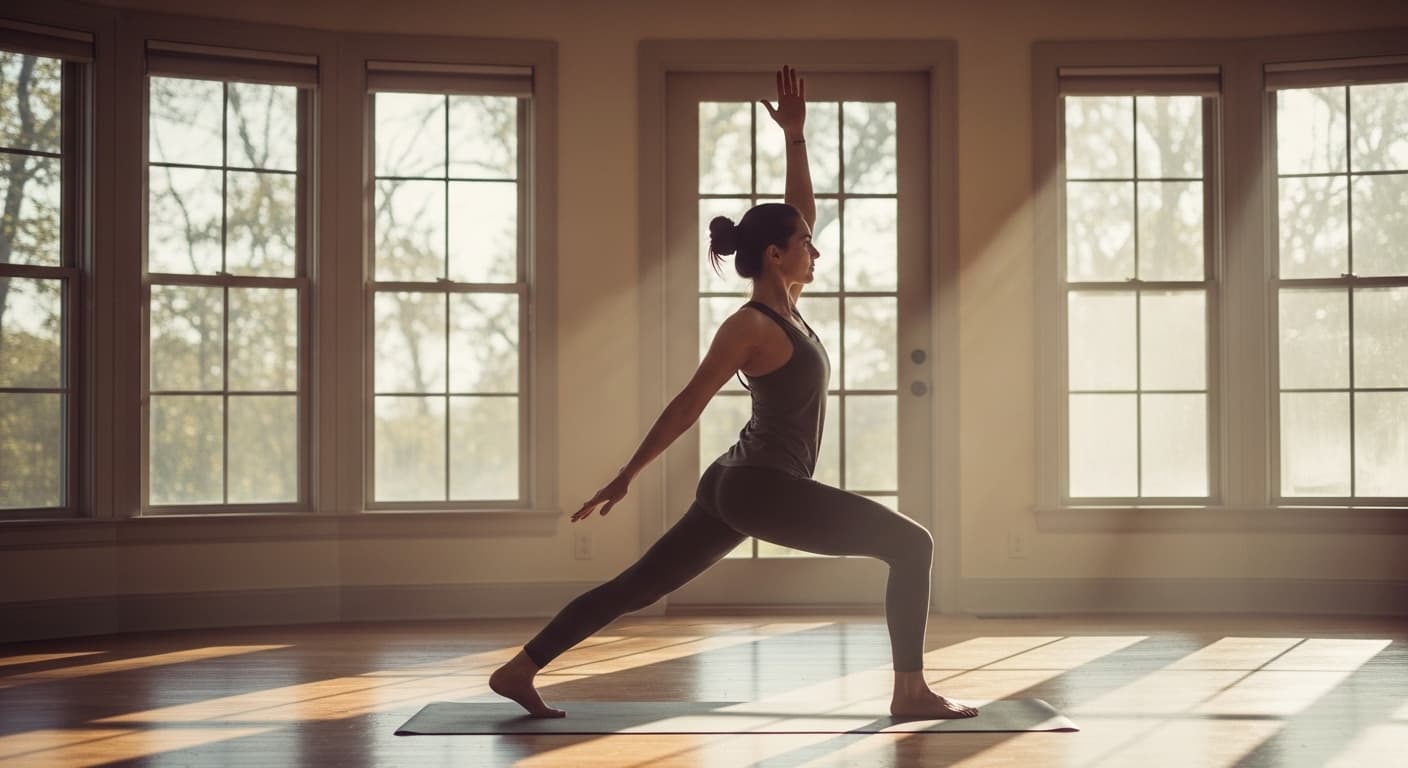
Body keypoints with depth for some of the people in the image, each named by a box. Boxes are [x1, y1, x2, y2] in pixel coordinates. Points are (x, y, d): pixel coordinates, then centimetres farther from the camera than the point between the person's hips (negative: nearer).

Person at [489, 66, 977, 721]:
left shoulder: (784, 306, 10)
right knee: (911, 544, -7)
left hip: (742, 487, 10)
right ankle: (910, 693, -8)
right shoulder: (750, 327, -15)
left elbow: (799, 211, 19)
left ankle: (518, 670, 10)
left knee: (638, 586, 10)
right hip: (760, 489, -10)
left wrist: (795, 135, 14)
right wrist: (626, 477, -13)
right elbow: (688, 404, -15)